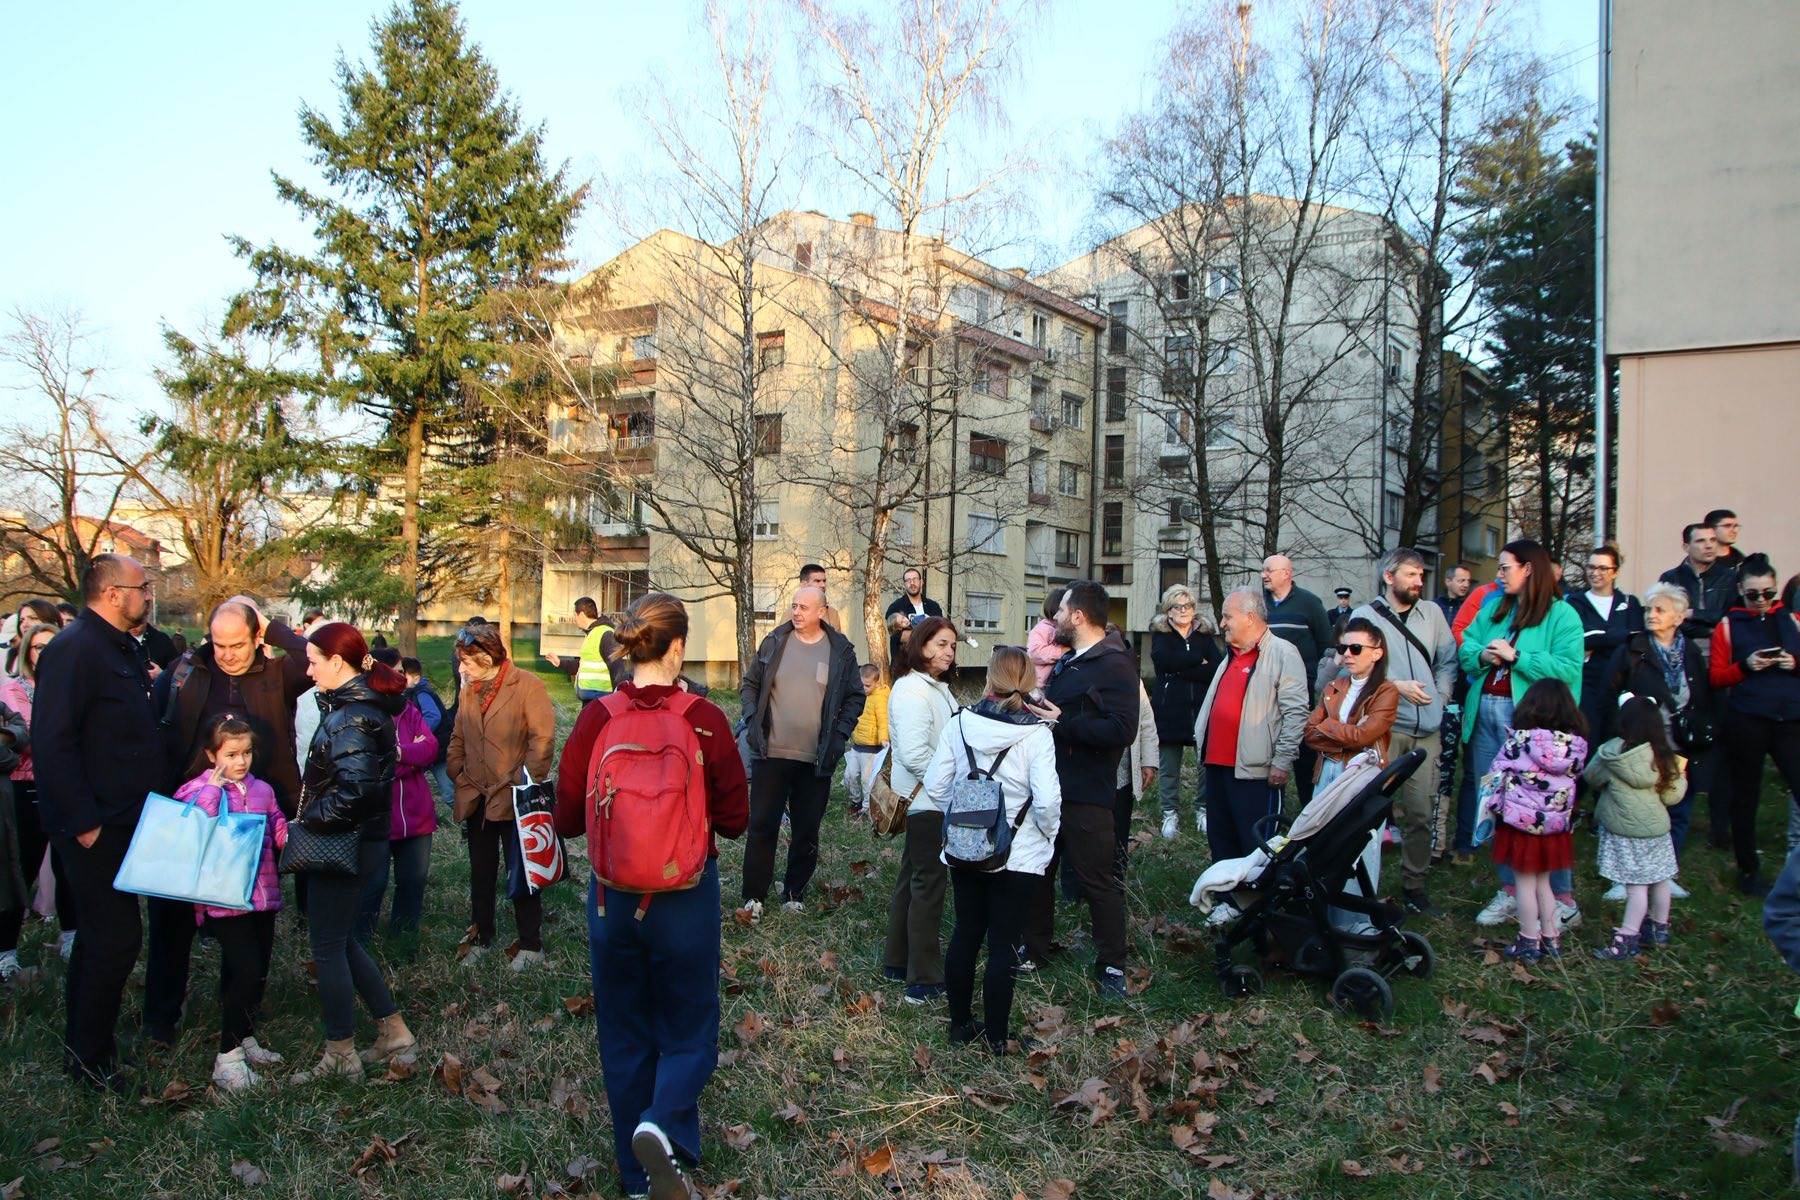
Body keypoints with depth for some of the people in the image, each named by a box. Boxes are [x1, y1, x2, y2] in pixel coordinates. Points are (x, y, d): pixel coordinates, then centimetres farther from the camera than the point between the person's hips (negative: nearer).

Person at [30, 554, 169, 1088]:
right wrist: (83, 823, -23)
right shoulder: (74, 649, -18)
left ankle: (85, 1039, 32)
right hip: (95, 825, -10)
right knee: (117, 936, -5)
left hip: (120, 819, 10)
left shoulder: (122, 648, 12)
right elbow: (52, 743, -23)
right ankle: (87, 1055, 10)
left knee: (102, 932, 18)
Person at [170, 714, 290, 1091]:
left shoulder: (261, 790, 11)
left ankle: (246, 1039, 30)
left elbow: (279, 831, 15)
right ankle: (228, 1057, -5)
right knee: (244, 971, -13)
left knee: (259, 971, 13)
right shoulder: (200, 790, -5)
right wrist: (213, 789, -23)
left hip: (263, 893, 6)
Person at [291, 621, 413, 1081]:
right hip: (363, 840, 10)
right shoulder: (365, 703, 9)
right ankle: (394, 1033, 24)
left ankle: (341, 1056, 16)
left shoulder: (349, 718, -21)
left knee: (327, 947, 4)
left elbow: (354, 789, -30)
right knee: (341, 939, 19)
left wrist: (309, 821, -18)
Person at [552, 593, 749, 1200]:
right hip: (686, 898, -2)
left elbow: (568, 819, -2)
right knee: (689, 1032, 15)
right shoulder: (704, 720, -14)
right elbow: (734, 819, -7)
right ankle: (662, 1128, -13)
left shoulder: (595, 719, -9)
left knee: (624, 1037, 18)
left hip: (612, 896, 2)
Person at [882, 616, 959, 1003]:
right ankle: (924, 980, 2)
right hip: (926, 801, -10)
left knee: (912, 878, 17)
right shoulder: (912, 691, -18)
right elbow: (914, 754, -24)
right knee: (929, 884, -5)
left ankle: (897, 961, 29)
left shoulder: (937, 688, 13)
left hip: (930, 801, 10)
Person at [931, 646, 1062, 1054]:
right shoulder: (1035, 734, -15)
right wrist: (1048, 833, -1)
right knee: (1003, 944, 6)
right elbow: (1047, 799, -20)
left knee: (965, 933, 15)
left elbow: (934, 785, -2)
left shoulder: (960, 724, -5)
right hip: (1017, 856, -3)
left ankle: (960, 1025, 26)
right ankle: (995, 1035, 14)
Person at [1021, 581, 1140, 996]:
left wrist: (1062, 723, -24)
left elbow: (1121, 730, -27)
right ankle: (1034, 949, 33)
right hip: (1048, 786, 9)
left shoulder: (1114, 666, -15)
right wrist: (1036, 709, 8)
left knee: (1098, 881, 0)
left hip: (1086, 795, -9)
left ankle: (1112, 966, 12)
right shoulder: (1066, 662, 16)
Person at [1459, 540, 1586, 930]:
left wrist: (1516, 657, -17)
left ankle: (1564, 899, 3)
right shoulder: (1494, 609, 16)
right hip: (1486, 716, 7)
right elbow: (1465, 646, 14)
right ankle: (1510, 891, 20)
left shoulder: (1561, 615, -5)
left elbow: (1568, 668, -15)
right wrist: (1482, 654, -7)